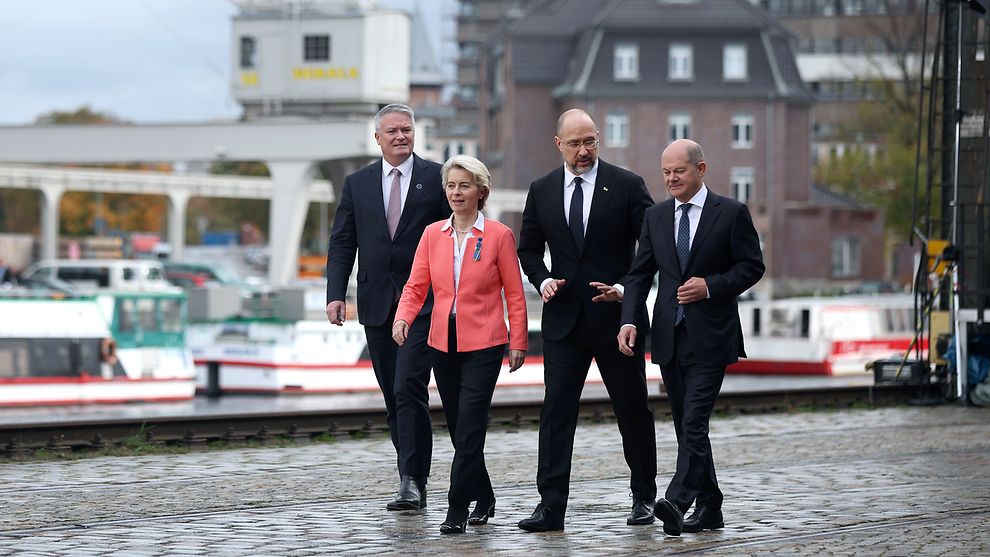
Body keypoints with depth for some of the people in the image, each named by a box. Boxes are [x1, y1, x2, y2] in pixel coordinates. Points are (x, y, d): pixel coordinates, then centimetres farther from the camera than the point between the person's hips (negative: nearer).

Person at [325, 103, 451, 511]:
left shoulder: (436, 178, 2)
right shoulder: (357, 184, 11)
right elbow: (341, 244, 9)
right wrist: (335, 294, -4)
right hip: (376, 304, 4)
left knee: (409, 387, -17)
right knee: (393, 397, 7)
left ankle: (412, 482, -16)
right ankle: (412, 482, 16)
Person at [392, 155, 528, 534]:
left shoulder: (498, 235, -3)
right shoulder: (433, 234, 7)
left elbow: (514, 294, -1)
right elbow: (416, 285, 5)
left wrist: (517, 343, -4)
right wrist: (403, 318, -14)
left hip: (483, 345, -5)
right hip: (443, 345, 5)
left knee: (468, 429, -12)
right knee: (459, 429, 12)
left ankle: (457, 510, -11)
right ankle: (483, 499, 28)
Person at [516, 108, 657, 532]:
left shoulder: (627, 186, -3)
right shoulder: (541, 191, 6)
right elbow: (529, 248, 14)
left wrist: (626, 287, -16)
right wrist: (542, 279, -6)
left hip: (617, 315, -2)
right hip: (564, 318, 2)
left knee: (633, 408, 9)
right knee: (556, 409, -5)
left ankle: (644, 497, 24)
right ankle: (551, 506, -7)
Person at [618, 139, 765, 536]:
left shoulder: (731, 213, -2)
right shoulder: (656, 217, 11)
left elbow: (752, 266, -1)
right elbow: (640, 274, 8)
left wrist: (710, 286, -16)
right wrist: (628, 320, -5)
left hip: (710, 337, -5)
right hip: (670, 336, 5)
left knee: (693, 423, -16)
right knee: (686, 426, 9)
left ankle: (677, 502, -26)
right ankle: (708, 508, 17)